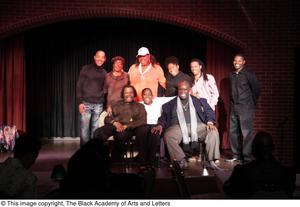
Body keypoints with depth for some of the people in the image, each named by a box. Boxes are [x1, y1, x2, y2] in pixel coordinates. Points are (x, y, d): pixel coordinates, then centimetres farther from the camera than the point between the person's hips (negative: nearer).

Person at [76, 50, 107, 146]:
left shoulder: (104, 73, 13)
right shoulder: (86, 69, 3)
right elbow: (79, 86, 1)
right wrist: (80, 102, -8)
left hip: (99, 105, 3)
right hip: (86, 103, -3)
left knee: (95, 130, 3)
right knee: (84, 130, -4)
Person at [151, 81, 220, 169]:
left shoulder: (198, 101, 19)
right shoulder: (170, 104, 19)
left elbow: (209, 111, 12)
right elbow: (163, 117, 14)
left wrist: (210, 122, -7)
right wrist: (160, 125, -8)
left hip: (197, 126, 1)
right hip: (178, 127, 0)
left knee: (213, 132, -25)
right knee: (168, 136, -32)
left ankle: (211, 160, -17)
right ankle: (181, 160, -21)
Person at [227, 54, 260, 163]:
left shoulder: (248, 73, -5)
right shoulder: (232, 75, 12)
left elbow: (256, 89, -2)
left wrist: (252, 103, 4)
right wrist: (232, 102, 13)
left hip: (245, 108, -6)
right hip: (234, 108, 7)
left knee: (246, 133, -7)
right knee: (233, 132, 9)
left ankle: (247, 158, -2)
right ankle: (237, 156, 19)